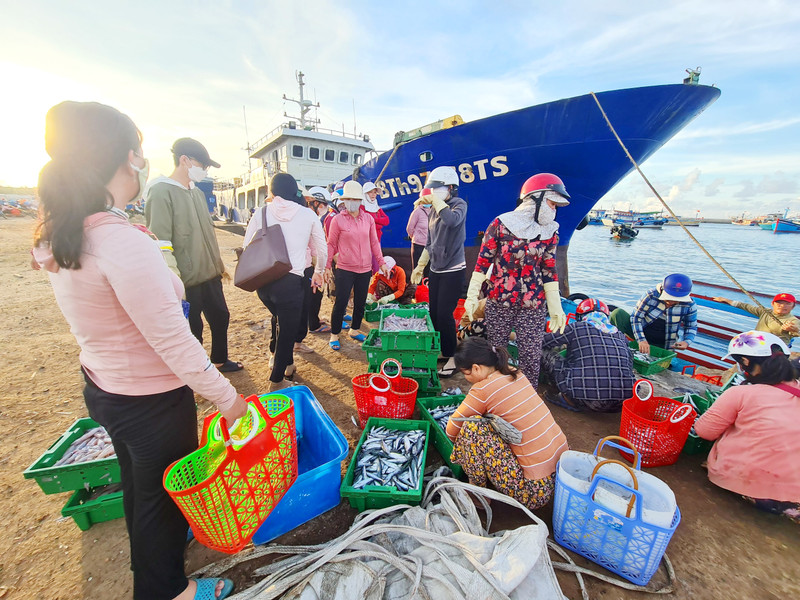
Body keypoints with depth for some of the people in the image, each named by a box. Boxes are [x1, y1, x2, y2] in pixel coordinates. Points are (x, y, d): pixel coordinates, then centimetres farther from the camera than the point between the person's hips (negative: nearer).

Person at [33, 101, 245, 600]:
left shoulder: (59, 238, -2)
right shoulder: (123, 242, -30)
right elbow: (174, 344, -29)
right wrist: (228, 399, -19)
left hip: (101, 387, 8)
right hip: (151, 401, -8)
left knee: (137, 481, 30)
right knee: (164, 491, 17)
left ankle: (158, 543, 59)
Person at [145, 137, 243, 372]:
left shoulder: (197, 192, 11)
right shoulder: (161, 192, -13)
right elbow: (160, 244, -18)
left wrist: (218, 265, 18)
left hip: (210, 275, 8)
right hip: (187, 281, -8)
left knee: (221, 318, 18)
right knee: (192, 330, 7)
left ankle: (220, 360, 39)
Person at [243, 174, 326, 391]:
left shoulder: (261, 214, 4)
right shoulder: (308, 214, 3)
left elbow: (247, 248, 4)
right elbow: (322, 249, 9)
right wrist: (318, 272, 26)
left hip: (263, 282, 3)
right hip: (291, 281, -3)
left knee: (283, 322, 26)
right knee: (288, 330, 11)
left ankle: (287, 364, 38)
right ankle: (277, 381, 20)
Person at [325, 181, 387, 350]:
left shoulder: (368, 219, 6)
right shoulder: (338, 219, -3)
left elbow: (374, 243, 11)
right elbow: (331, 244, 1)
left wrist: (381, 263, 7)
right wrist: (327, 266, -2)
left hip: (365, 269, 4)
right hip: (345, 269, -3)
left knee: (360, 302, 13)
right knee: (341, 303, -2)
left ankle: (355, 330, 32)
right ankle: (334, 335, 15)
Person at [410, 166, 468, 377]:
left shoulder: (459, 204, -7)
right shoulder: (433, 211, 11)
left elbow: (452, 220, -33)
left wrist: (434, 198, -21)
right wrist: (419, 267, 16)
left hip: (453, 270, -7)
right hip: (435, 270, 7)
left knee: (444, 314, -7)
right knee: (434, 313, 9)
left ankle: (451, 357, 9)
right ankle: (441, 350, 26)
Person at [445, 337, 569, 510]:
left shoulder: (484, 389, -19)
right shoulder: (514, 373, 2)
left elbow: (452, 430, -7)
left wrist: (459, 442, 14)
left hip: (536, 488, -8)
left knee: (472, 426, -14)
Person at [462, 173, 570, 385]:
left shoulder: (549, 233, 6)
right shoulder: (501, 224, -4)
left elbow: (549, 271, 9)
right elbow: (483, 260, -3)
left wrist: (556, 307, 4)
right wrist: (472, 296, -5)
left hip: (533, 305, 3)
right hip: (498, 300, -2)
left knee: (531, 355, 6)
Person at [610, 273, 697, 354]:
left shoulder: (689, 305, -10)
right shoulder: (651, 295, -18)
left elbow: (691, 328, 5)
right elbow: (636, 317, -16)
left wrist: (686, 341, -16)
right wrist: (641, 340, -27)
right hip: (641, 335, -2)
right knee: (618, 313, -27)